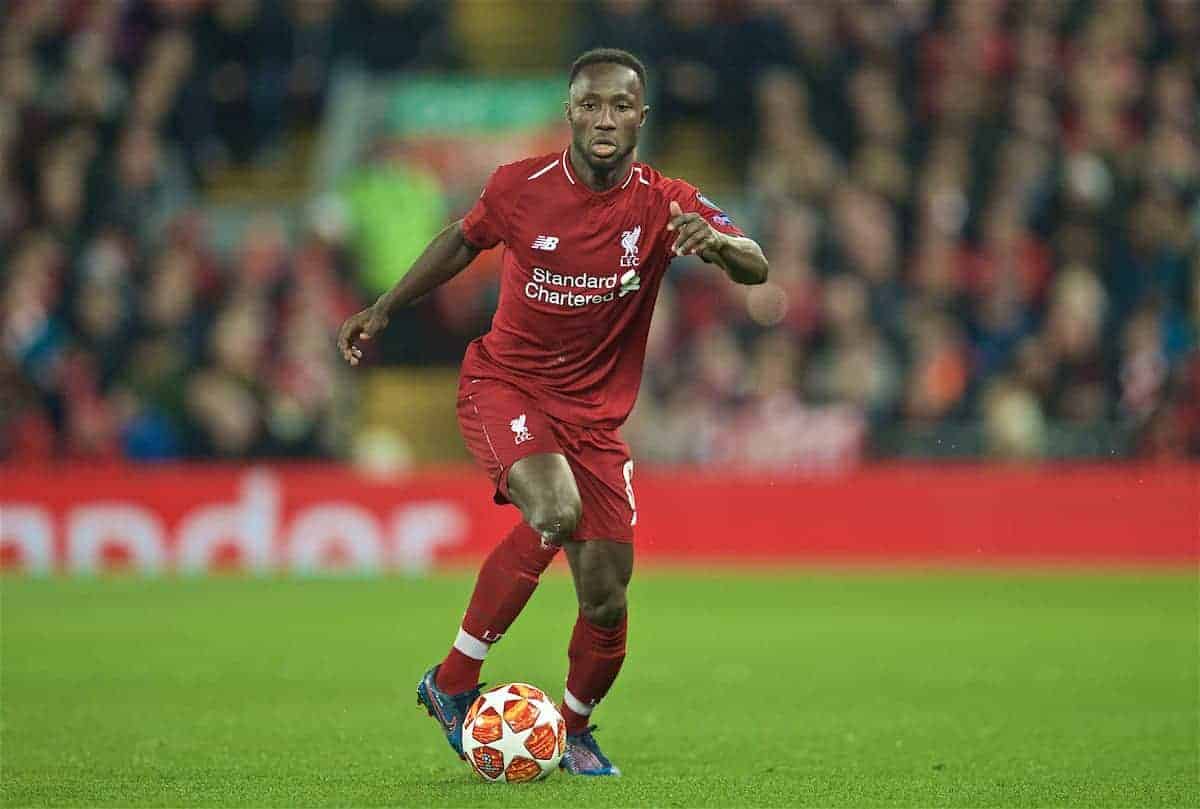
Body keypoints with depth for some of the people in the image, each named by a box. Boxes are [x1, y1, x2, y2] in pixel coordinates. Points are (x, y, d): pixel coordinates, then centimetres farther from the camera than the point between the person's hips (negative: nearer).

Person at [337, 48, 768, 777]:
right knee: (555, 511, -32)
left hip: (594, 414, 2)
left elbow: (755, 269, -23)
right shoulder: (521, 187, -9)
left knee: (606, 599, -2)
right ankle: (453, 683, -18)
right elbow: (463, 242, 11)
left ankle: (575, 731, 28)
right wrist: (383, 311, 17)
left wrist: (719, 243, -45)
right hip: (505, 383, -2)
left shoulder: (664, 204, -10)